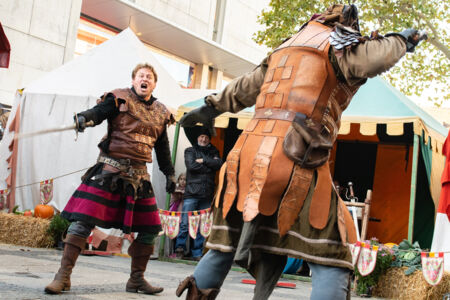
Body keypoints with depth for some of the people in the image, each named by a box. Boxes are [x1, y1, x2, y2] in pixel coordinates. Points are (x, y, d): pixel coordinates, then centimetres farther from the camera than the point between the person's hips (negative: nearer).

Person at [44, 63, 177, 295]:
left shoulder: (161, 113, 15)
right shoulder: (120, 99, 1)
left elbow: (162, 148, 24)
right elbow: (98, 111, -16)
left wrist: (170, 174, 24)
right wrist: (84, 118, -38)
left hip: (139, 175, 5)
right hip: (109, 169, -5)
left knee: (150, 228, 5)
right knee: (83, 219, -13)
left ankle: (136, 279, 21)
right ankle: (63, 275, -6)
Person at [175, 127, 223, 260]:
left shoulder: (213, 152, 20)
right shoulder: (190, 151, 11)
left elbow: (219, 164, 0)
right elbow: (191, 165, -7)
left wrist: (203, 161, -6)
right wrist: (209, 166, -1)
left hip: (207, 195, 3)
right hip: (192, 193, -3)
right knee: (185, 223, -7)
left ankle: (197, 253, 8)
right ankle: (180, 248, 5)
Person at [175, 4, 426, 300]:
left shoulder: (285, 49, 28)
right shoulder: (337, 43, 7)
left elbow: (243, 87, 37)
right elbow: (375, 58, -14)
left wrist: (210, 108, 50)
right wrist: (401, 39, 7)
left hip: (247, 153, 7)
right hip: (294, 163, -7)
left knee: (228, 241, 21)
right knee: (330, 255, -4)